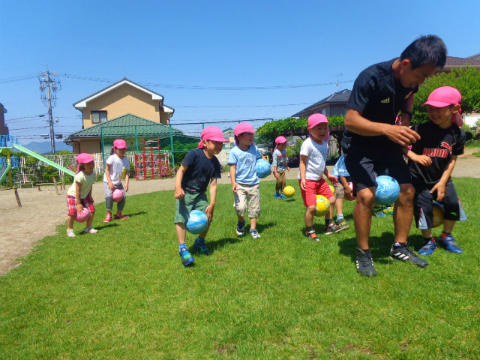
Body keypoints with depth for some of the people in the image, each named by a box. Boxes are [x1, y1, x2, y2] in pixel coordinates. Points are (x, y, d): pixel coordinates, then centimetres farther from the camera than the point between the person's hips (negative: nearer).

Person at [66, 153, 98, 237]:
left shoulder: (93, 173, -9)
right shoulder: (80, 176, -30)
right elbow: (77, 191, -26)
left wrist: (90, 196, 7)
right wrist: (78, 203, -23)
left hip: (84, 196, 6)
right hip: (73, 195, -6)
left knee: (92, 209, -3)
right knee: (73, 212, -16)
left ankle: (88, 228, 13)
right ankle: (69, 230, 7)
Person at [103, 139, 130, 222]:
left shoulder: (126, 160, -2)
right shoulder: (112, 158, -16)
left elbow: (127, 172, -2)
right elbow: (107, 170, -14)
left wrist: (126, 184, -12)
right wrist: (110, 182, -21)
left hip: (118, 183, 5)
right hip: (109, 182, -5)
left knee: (123, 196, -3)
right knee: (109, 196, -21)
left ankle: (118, 214, 15)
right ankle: (108, 214, -2)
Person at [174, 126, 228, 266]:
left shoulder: (215, 163, -3)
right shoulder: (195, 154, -19)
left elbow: (213, 184, -5)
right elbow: (181, 170, -20)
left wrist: (212, 204, -9)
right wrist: (178, 188, -34)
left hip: (200, 195, 5)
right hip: (185, 193, -5)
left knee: (207, 218, 4)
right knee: (181, 218, -16)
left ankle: (200, 242, 28)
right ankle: (182, 248, -10)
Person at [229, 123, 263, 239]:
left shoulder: (254, 148, 5)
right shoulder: (234, 151, -6)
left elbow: (260, 159, 23)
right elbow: (232, 167, -10)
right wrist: (233, 182, -19)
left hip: (253, 183, 4)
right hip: (240, 184, -4)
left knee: (254, 207, 8)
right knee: (240, 207, -15)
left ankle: (253, 229, 22)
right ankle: (241, 222, 17)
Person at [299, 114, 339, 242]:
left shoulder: (324, 144, 11)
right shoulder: (308, 144, -15)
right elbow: (302, 162, -16)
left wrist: (328, 175, 25)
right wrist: (303, 178, -26)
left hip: (320, 179, 9)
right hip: (308, 180, -9)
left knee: (331, 199, 13)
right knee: (311, 207, -13)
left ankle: (329, 225, 30)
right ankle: (310, 231, 8)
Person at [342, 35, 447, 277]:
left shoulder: (411, 78, -6)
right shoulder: (371, 78, -28)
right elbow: (350, 120, -33)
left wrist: (406, 116, -4)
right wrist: (387, 128, -47)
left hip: (387, 144, 7)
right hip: (358, 145, -6)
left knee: (407, 191, -1)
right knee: (366, 195, -21)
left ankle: (400, 247, 15)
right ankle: (363, 253, -2)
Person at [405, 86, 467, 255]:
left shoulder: (458, 134, -7)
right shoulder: (420, 130, -19)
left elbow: (452, 160, -1)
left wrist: (442, 182, -6)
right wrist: (414, 156, -36)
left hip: (441, 178, 4)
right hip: (419, 178, -4)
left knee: (453, 204, 4)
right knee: (424, 208, -4)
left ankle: (446, 237, 28)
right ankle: (428, 241, 18)